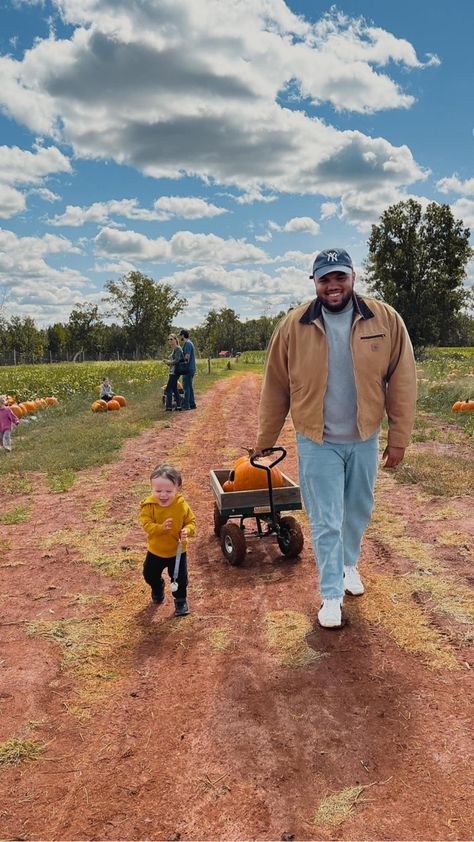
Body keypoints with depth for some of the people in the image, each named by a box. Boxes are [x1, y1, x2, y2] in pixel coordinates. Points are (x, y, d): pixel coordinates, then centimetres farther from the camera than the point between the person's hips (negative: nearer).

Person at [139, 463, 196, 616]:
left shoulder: (182, 505, -19)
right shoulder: (149, 505, -21)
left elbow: (191, 521, -10)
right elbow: (147, 525, -25)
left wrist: (187, 530, -32)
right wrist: (161, 528, -43)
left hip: (177, 551, -1)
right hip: (155, 551, 2)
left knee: (180, 578, 8)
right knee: (150, 575, 21)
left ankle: (180, 600, 36)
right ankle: (158, 589, 54)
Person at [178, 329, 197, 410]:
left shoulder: (187, 343, -13)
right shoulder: (189, 343, 18)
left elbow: (187, 357, -20)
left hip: (188, 369, -10)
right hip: (191, 369, 10)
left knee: (186, 387, -7)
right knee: (189, 387, 13)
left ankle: (186, 405, -6)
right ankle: (192, 404, 17)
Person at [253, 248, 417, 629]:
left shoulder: (386, 319, -8)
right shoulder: (294, 326, -9)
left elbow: (401, 381, -4)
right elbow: (276, 388, -1)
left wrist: (399, 438, -5)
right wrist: (265, 439, 5)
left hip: (364, 439, 2)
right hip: (317, 442, -2)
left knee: (358, 512, 20)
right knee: (326, 522, 3)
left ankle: (349, 564, 47)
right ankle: (332, 594, 20)